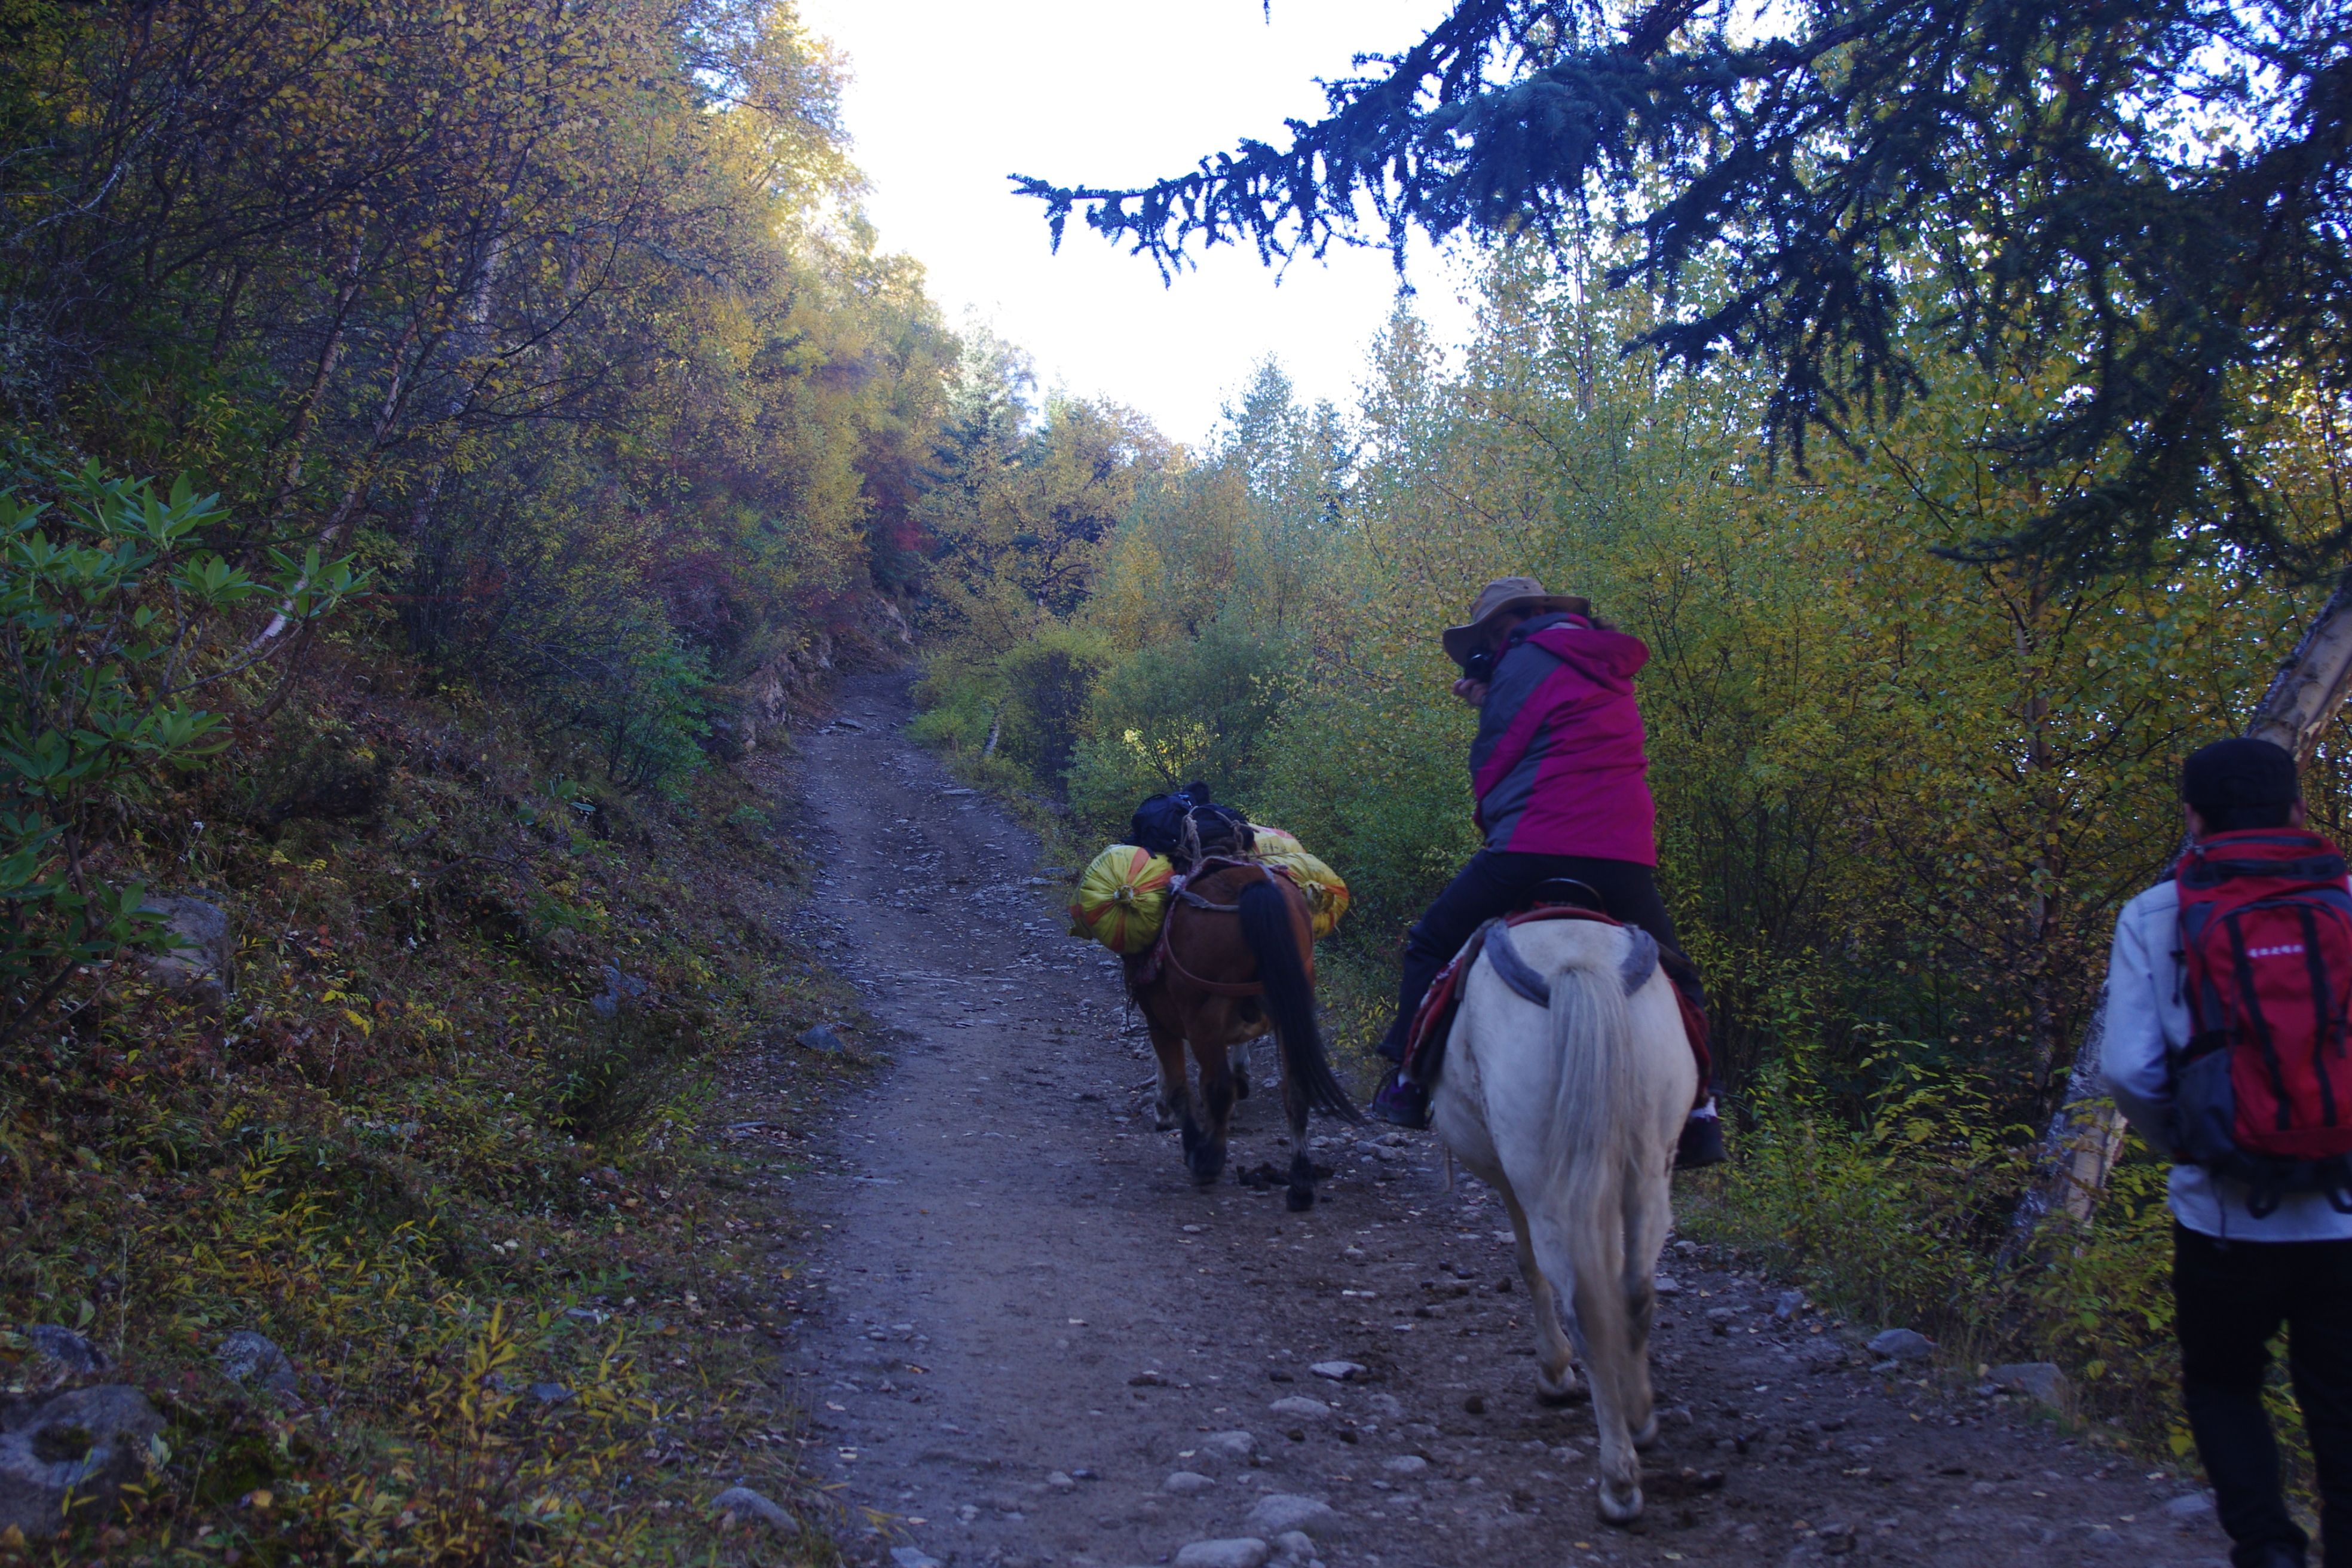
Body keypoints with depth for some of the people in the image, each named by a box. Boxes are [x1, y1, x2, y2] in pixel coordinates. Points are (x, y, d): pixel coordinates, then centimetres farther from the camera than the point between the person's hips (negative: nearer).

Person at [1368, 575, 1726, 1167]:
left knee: (1432, 944, 8)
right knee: (1670, 979, 15)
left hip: (1537, 847, -6)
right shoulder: (1608, 669, 24)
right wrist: (1489, 700, 20)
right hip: (1626, 855, 6)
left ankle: (1408, 1085, 5)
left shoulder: (1528, 659, 1)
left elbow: (1489, 769, 1)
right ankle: (1697, 1111, 4)